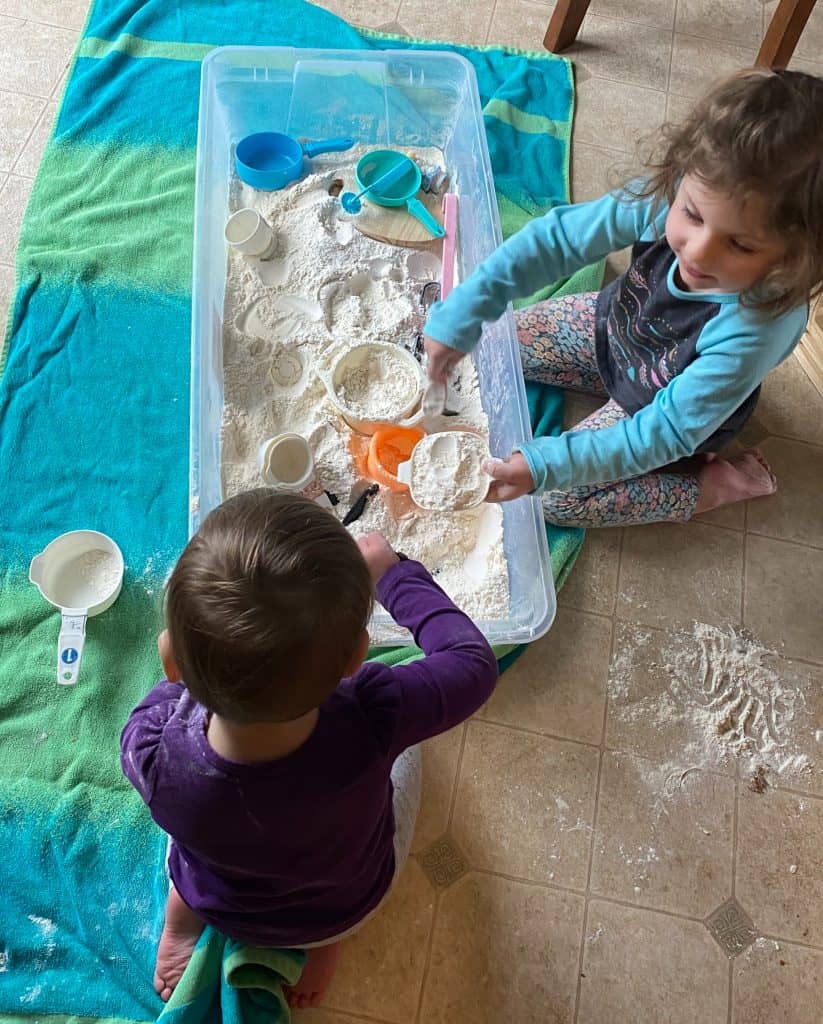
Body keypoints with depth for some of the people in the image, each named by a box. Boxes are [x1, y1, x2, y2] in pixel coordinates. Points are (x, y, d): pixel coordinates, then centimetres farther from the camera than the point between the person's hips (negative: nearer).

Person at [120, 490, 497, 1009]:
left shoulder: (154, 756, -40)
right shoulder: (370, 721, -44)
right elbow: (474, 662, -23)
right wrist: (392, 571, -13)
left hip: (215, 908, 2)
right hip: (348, 903, -1)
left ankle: (179, 918, 28)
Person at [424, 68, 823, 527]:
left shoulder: (755, 331, -42)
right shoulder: (668, 197, -33)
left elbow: (666, 430, -34)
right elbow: (560, 237, -25)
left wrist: (547, 464, -43)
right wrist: (463, 313, -33)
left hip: (676, 407, -5)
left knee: (559, 497, -8)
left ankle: (718, 484, 4)